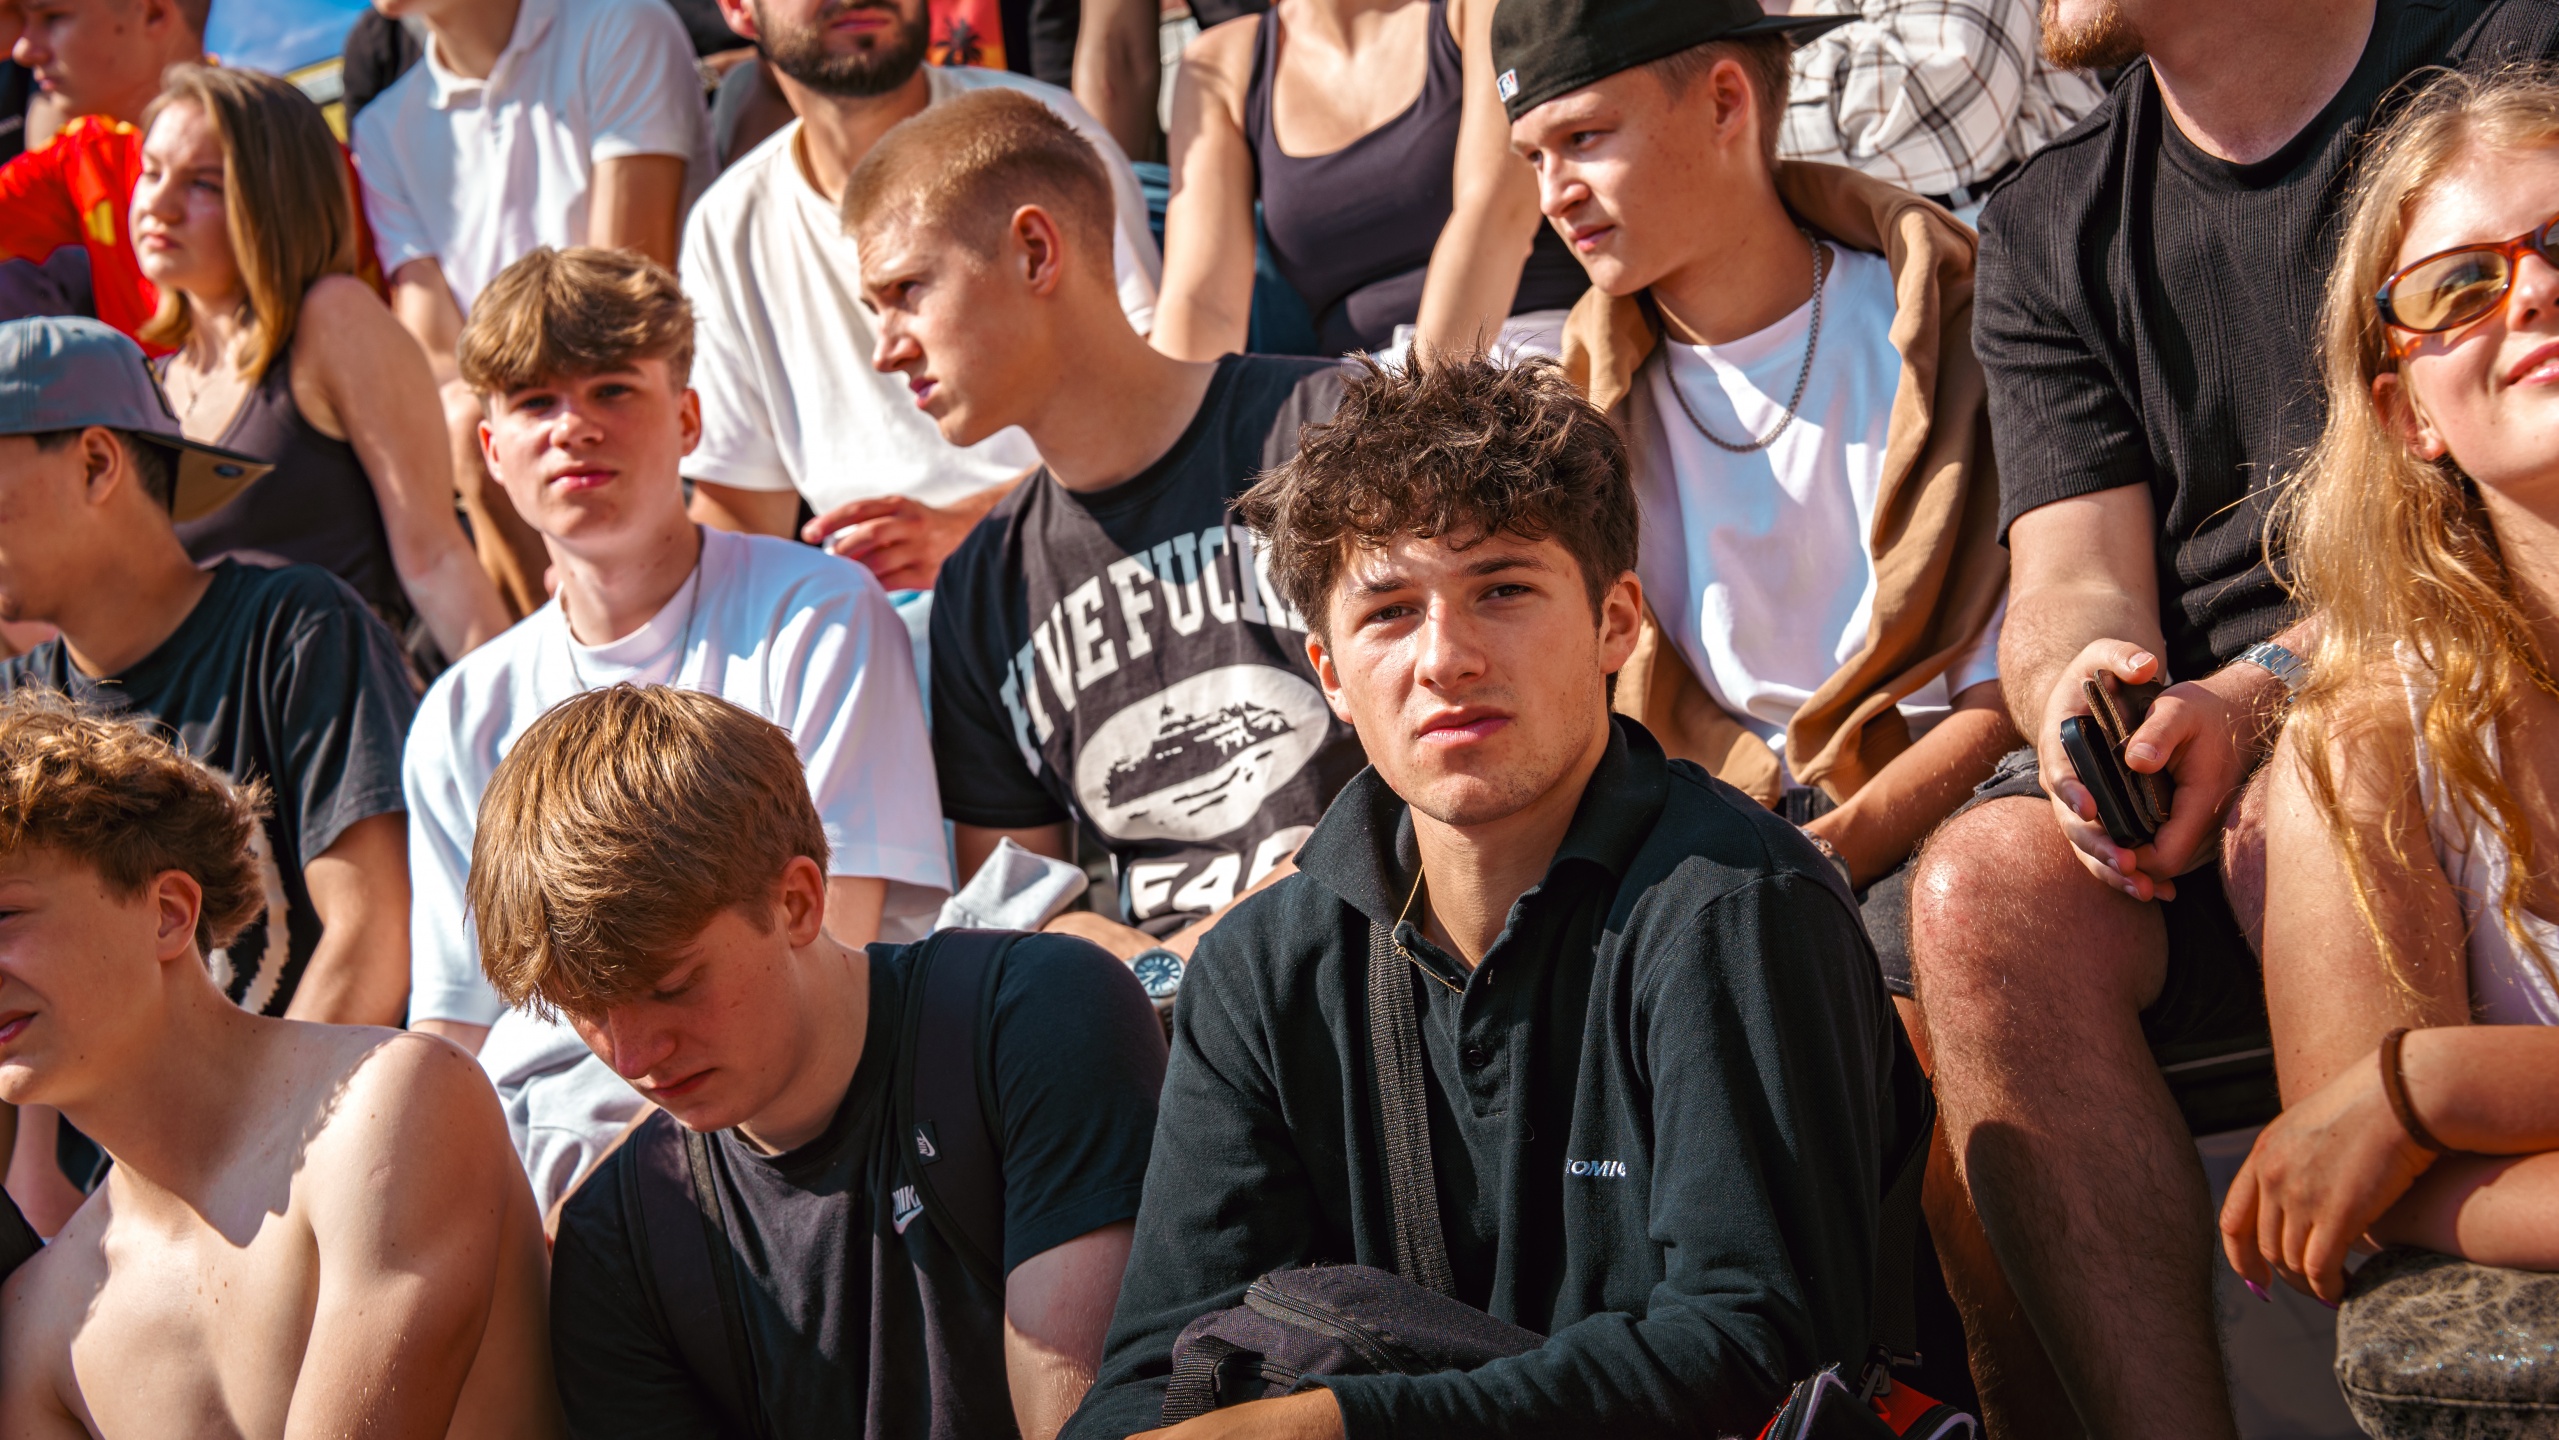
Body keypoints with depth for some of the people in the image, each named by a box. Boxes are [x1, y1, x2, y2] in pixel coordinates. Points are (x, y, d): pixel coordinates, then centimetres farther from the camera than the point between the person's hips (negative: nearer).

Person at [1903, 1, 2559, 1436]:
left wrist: (2270, 692, -22)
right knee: (1990, 883, -27)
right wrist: (2081, 680, -19)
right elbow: (2074, 576, 7)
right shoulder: (2047, 228, 17)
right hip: (2196, 752, 4)